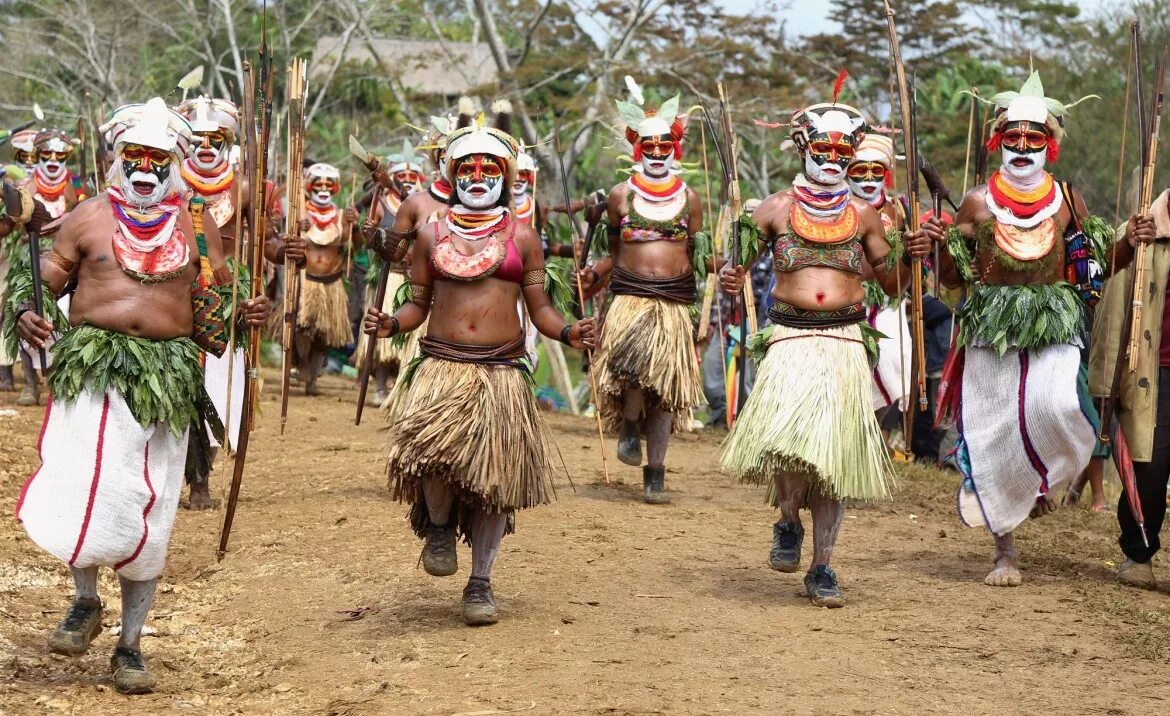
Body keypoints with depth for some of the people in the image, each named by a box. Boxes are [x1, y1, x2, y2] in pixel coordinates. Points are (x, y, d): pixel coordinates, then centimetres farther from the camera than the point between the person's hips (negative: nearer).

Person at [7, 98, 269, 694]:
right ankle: (85, 601, 13)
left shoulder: (196, 226, 10)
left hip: (165, 373, 1)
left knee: (146, 511, 4)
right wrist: (24, 314, -13)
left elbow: (214, 304, 12)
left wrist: (246, 313, -9)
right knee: (79, 491, -15)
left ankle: (130, 645, 15)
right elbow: (45, 279, 7)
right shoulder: (89, 217, 6)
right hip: (91, 366, -1)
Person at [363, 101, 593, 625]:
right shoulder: (432, 236, 9)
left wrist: (567, 332, -12)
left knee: (495, 475, 1)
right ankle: (439, 524, 7)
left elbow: (539, 308, 7)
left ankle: (480, 583, 16)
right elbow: (418, 305, 12)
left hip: (501, 370, 1)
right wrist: (391, 324, -9)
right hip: (442, 365, 0)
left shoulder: (521, 238, 8)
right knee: (432, 445, -26)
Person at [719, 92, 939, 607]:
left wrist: (910, 255, -3)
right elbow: (737, 259, 9)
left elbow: (891, 284, 16)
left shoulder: (863, 215, 11)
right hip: (789, 338, -2)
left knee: (835, 448, 0)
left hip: (845, 341, 2)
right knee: (787, 433, -23)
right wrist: (729, 278, -13)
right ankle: (788, 521, 8)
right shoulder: (778, 209, 6)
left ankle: (821, 568, 12)